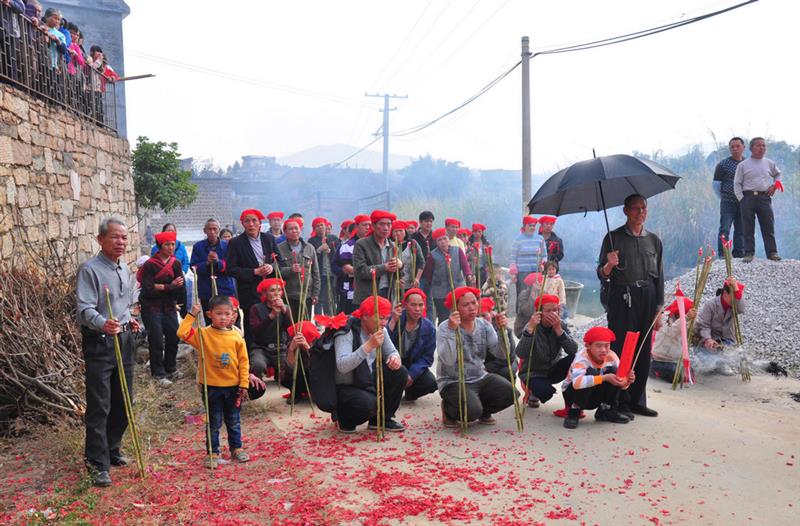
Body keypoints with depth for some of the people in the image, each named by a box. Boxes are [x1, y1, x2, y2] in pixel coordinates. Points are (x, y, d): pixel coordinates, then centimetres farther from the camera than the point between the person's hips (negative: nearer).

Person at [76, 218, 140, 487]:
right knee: (99, 406, -4)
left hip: (124, 339, 8)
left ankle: (112, 449, 31)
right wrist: (103, 323, -41)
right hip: (99, 343, -8)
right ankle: (97, 463, 5)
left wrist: (129, 320, 8)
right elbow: (85, 308, -23)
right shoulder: (90, 269, -13)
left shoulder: (124, 269, 12)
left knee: (123, 401, 14)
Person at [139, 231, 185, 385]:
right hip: (152, 307, -5)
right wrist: (171, 287, -15)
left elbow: (181, 290, -6)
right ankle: (159, 374, 10)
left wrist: (161, 287, -17)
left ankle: (170, 369, 28)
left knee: (174, 338, 9)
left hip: (169, 307, 5)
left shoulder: (176, 264, 2)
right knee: (157, 342, -4)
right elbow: (148, 290, -19)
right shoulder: (149, 265, -12)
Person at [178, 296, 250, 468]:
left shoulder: (236, 337, -4)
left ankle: (236, 448, 32)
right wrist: (192, 315, -17)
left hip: (233, 387, 2)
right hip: (211, 387, -2)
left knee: (234, 421, 17)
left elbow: (243, 362, -1)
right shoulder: (203, 334, -7)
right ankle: (214, 453, 20)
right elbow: (182, 333, -20)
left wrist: (244, 384, -3)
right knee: (214, 423, 9)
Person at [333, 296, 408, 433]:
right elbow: (342, 366, -36)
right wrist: (369, 345, -42)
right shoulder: (346, 332, -24)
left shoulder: (381, 330, -1)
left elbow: (392, 351, 7)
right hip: (346, 387, -7)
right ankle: (344, 418, 3)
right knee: (369, 404, -34)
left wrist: (395, 357, -19)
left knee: (400, 373, -10)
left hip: (370, 381, 7)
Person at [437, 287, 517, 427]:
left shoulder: (484, 325, 1)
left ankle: (483, 411, 13)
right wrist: (452, 330, -34)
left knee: (511, 393, -17)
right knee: (472, 411, -29)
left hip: (480, 378, 5)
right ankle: (448, 410, 6)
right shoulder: (445, 328, -13)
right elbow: (448, 361, -28)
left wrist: (502, 330, -19)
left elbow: (503, 355, -5)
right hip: (453, 382, -5)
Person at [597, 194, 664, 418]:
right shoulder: (614, 237, 2)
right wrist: (609, 266, -22)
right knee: (620, 350, -5)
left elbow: (659, 276, 14)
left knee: (644, 352, 6)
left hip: (647, 298, 4)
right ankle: (620, 402, 4)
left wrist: (659, 309, 8)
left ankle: (638, 401, 17)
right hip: (622, 298, -4)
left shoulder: (654, 240, 12)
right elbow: (602, 275, 1)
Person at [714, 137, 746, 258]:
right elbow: (716, 183, 2)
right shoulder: (723, 164, 0)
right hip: (728, 203, -4)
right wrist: (723, 197, 3)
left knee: (741, 230, 7)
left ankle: (739, 254, 15)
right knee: (725, 229, -8)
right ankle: (722, 254, -6)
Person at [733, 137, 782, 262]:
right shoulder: (743, 165, 4)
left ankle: (772, 252, 5)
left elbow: (778, 175, 30)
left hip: (764, 197, 2)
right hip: (748, 197, -2)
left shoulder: (769, 163, 13)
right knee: (748, 228, 0)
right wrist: (741, 199, -5)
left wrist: (774, 186, 12)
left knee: (768, 226, 1)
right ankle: (749, 253, 4)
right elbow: (737, 184, 3)